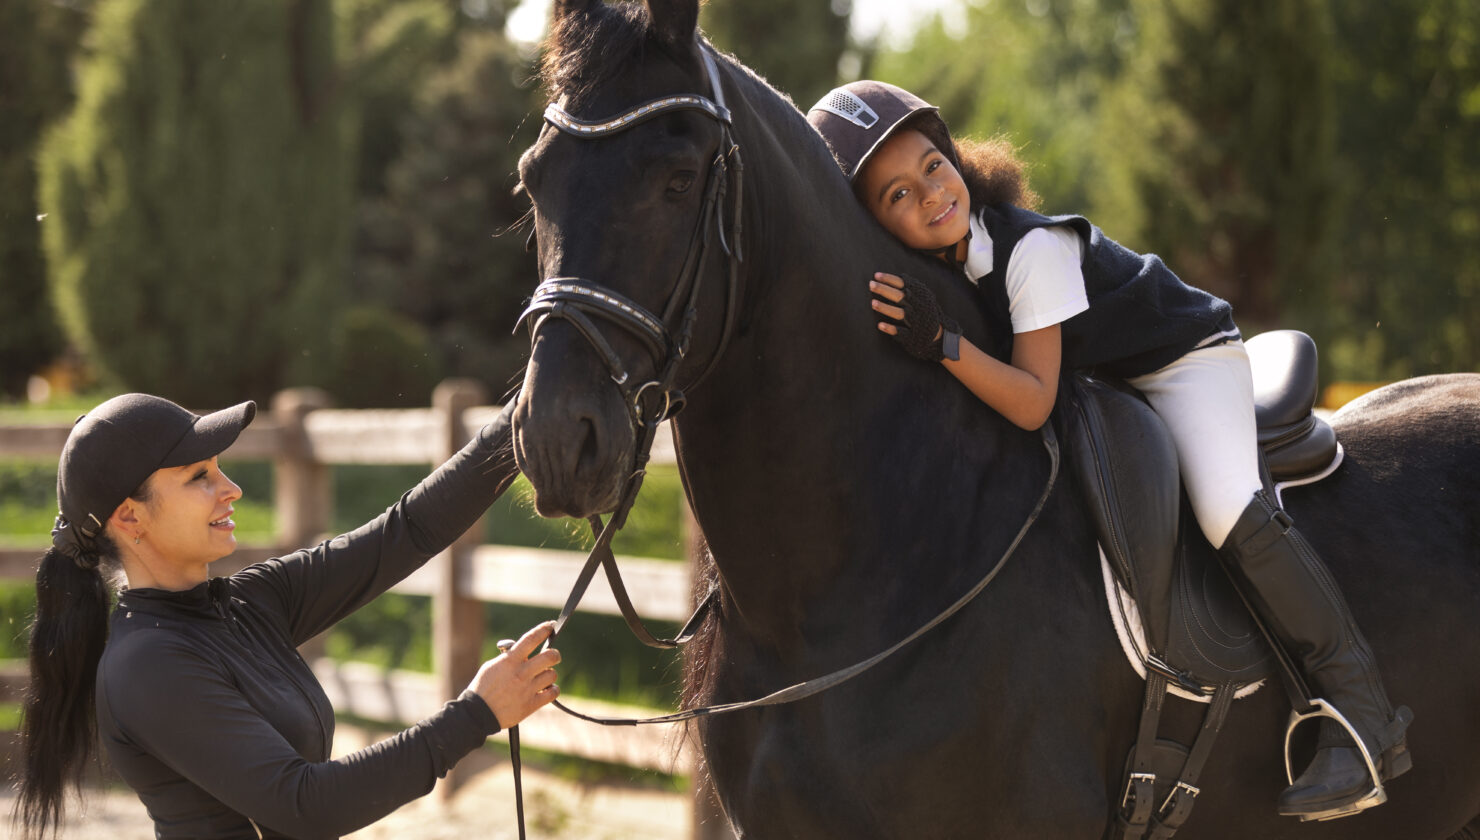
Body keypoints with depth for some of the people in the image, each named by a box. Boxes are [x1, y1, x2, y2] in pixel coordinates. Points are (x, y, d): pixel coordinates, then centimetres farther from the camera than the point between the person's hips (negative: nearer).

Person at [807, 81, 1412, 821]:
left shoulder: (1030, 246, -31)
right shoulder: (929, 265, -11)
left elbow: (1033, 404, -36)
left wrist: (941, 342, -46)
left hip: (1183, 360, -9)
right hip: (1092, 386, 9)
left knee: (1228, 510, -29)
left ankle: (1361, 712, -25)